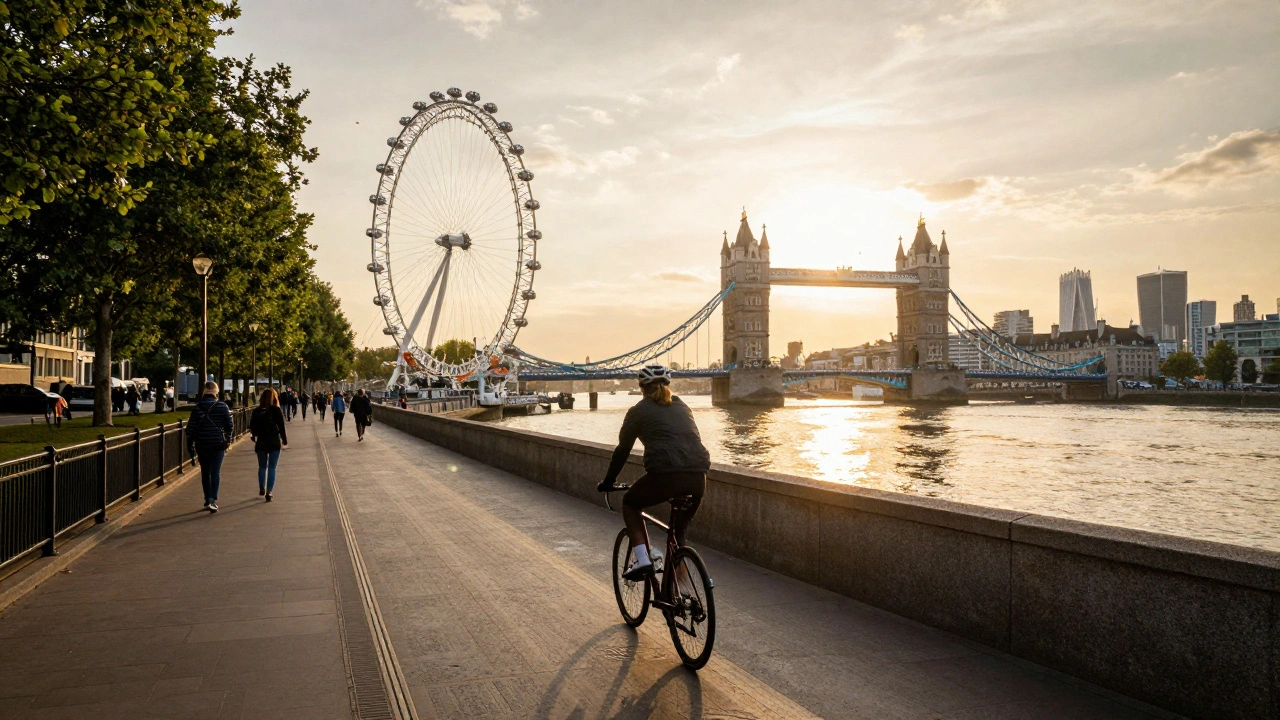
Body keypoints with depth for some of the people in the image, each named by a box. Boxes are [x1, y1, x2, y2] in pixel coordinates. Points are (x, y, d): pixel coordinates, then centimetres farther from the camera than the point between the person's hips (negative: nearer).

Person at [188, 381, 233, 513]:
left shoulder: (197, 407, -3)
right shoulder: (223, 406, -5)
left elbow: (191, 427, -2)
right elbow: (229, 426, 0)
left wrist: (190, 444, 6)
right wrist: (228, 438, 16)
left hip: (201, 445, 1)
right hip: (218, 444, -1)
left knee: (205, 472, 14)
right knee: (216, 472, 1)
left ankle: (208, 500, 20)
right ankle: (213, 500, -13)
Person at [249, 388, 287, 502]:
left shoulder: (256, 411, -1)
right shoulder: (276, 410, -10)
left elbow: (252, 426, 5)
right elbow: (281, 427, -9)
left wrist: (253, 437, 22)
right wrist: (284, 440, 2)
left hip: (261, 442, 3)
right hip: (274, 442, -3)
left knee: (262, 467, 19)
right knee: (272, 468, 3)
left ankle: (261, 489, 25)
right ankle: (269, 492, -1)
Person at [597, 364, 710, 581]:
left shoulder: (639, 411, 12)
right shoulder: (682, 407, 26)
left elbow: (622, 450, 16)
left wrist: (608, 482, 30)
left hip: (665, 474, -5)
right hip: (698, 477, 5)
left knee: (630, 503, 25)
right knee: (679, 531, 25)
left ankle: (642, 559, 10)